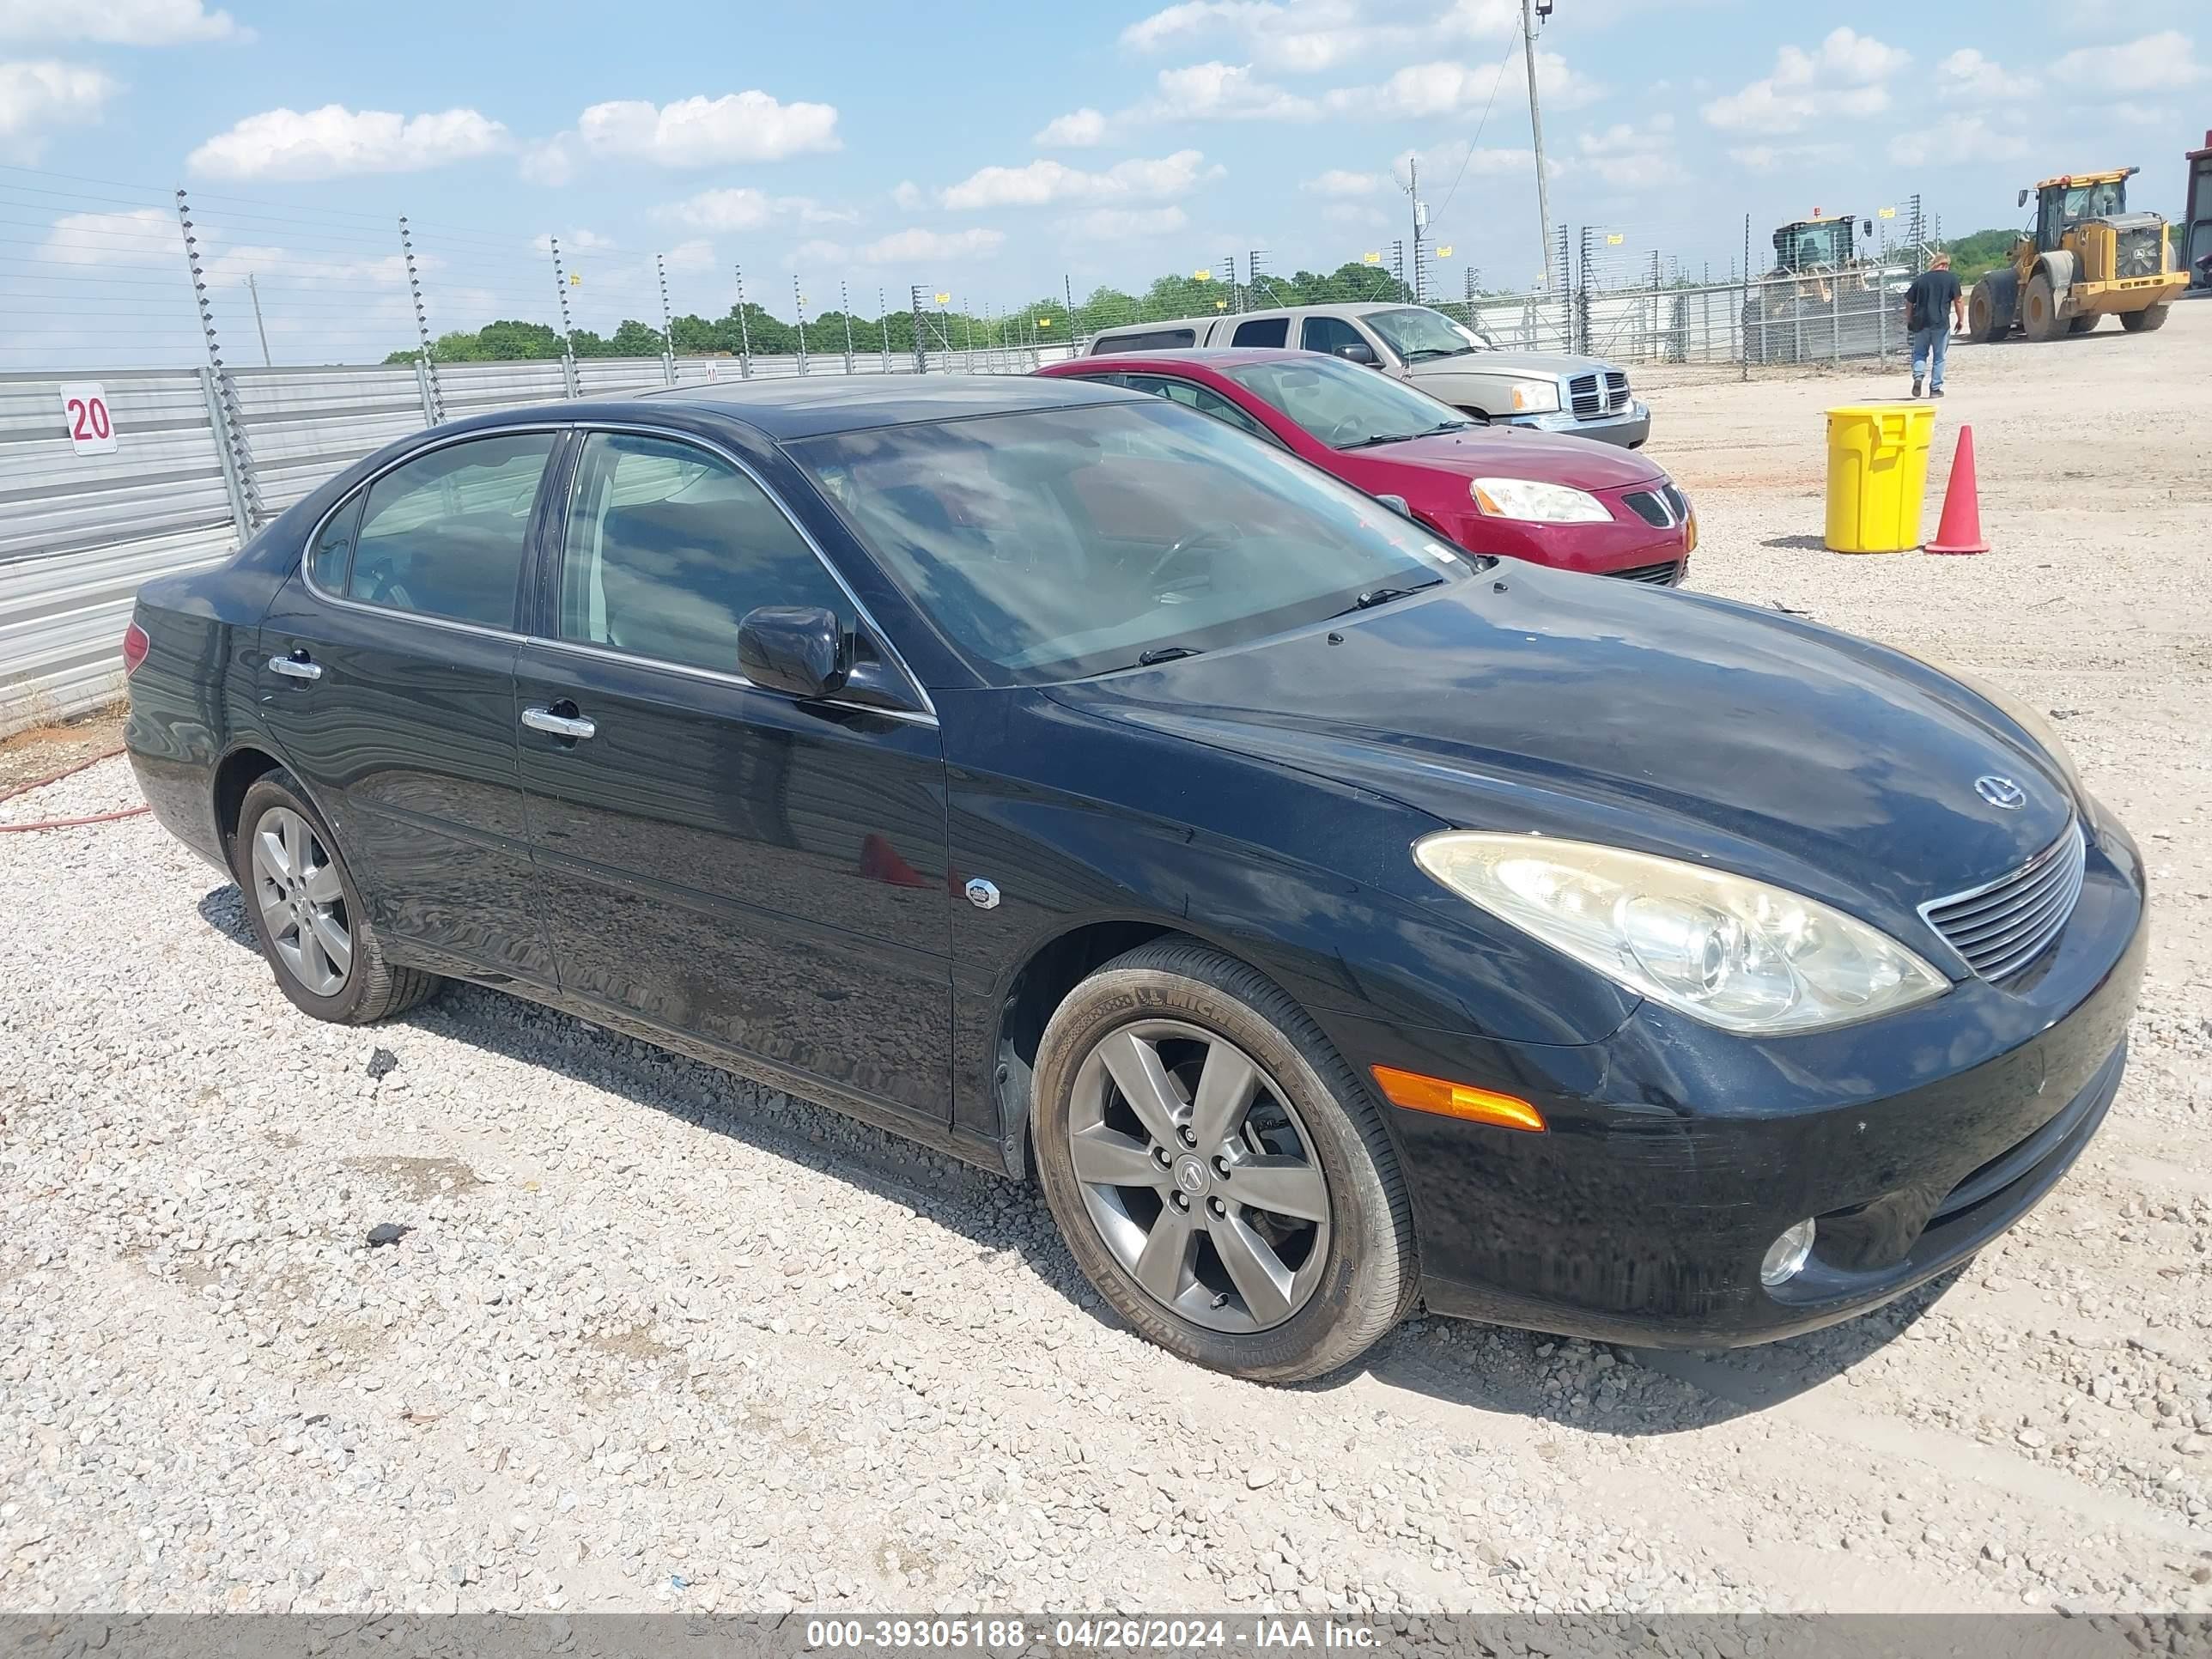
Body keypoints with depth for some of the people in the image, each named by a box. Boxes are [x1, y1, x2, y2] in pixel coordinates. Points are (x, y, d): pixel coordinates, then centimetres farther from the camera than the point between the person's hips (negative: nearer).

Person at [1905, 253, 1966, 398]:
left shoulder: (1920, 279, 8)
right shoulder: (1950, 278, 1)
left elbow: (1909, 302, 9)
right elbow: (1958, 300, -2)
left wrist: (1909, 321, 18)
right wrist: (1960, 320, 7)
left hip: (1920, 322, 2)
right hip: (1941, 323, -2)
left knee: (1920, 352, 16)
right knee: (1938, 357, 7)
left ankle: (1918, 376, -11)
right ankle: (1935, 389, 9)